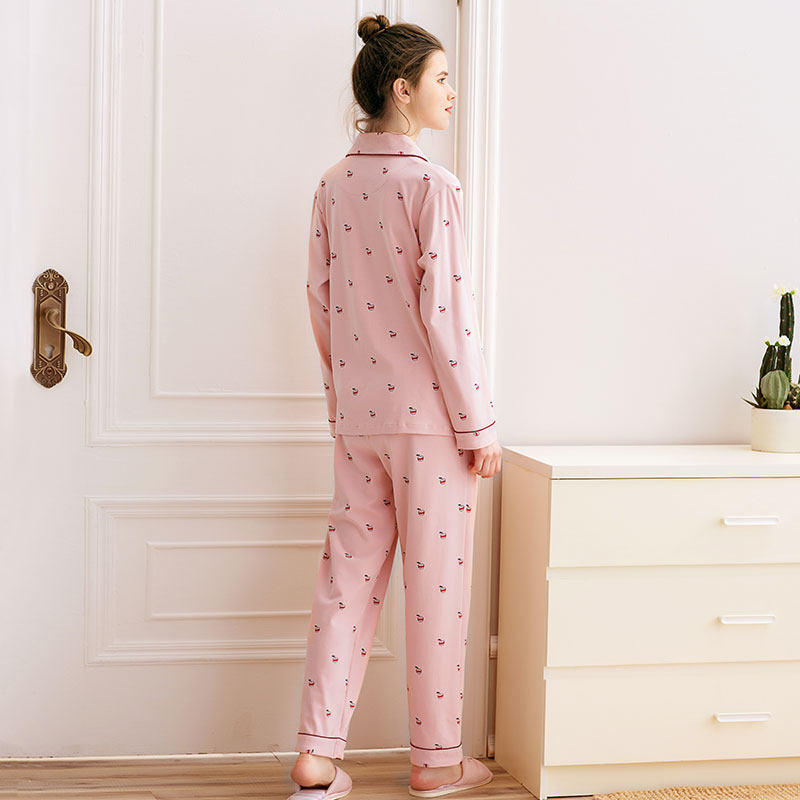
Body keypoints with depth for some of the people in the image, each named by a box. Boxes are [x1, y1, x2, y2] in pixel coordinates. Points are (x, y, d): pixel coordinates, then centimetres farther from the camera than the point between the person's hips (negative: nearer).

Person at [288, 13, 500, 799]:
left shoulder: (333, 184, 6)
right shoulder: (432, 184, -13)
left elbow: (321, 302, 10)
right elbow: (444, 313, -16)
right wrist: (479, 423, -9)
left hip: (358, 413, 6)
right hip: (427, 415, -6)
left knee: (348, 574, 10)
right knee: (436, 584, 5)